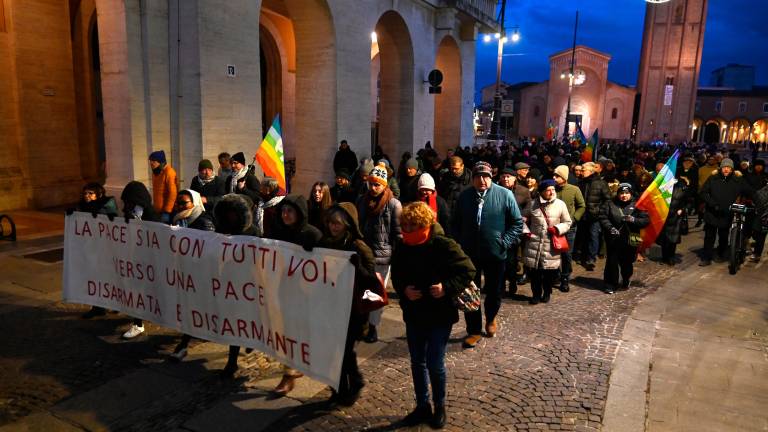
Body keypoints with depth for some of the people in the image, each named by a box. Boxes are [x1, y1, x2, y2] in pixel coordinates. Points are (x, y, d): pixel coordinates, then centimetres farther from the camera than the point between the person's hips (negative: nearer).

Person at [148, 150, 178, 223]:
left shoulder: (169, 172, -14)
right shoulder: (155, 172, 13)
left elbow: (172, 193, -19)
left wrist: (167, 212, -20)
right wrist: (154, 205, 17)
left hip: (167, 212, -8)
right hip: (157, 211, 8)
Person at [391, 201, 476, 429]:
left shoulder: (443, 245, -18)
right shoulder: (403, 245, -3)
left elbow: (468, 271, -15)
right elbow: (396, 274, 9)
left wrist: (447, 288, -27)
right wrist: (403, 289, -11)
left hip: (440, 314, -5)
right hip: (413, 313, 5)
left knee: (435, 363, 3)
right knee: (417, 362, 14)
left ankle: (440, 407, 27)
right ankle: (422, 406, 32)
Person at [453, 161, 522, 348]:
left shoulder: (504, 195, -8)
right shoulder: (464, 196, 1)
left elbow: (517, 222, -3)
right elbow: (455, 223, 12)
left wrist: (505, 243, -10)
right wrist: (459, 242, 2)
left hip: (495, 254, -1)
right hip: (469, 253, 1)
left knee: (495, 292, 15)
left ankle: (490, 319, 45)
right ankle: (474, 331, 23)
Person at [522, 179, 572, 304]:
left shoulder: (560, 204, -1)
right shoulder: (533, 204, 1)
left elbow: (567, 222, 6)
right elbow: (523, 218, 14)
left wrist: (557, 229, -10)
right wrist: (526, 231, 2)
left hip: (551, 245, 0)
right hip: (534, 243, 1)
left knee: (550, 271, 4)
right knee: (534, 270, 4)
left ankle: (547, 293, 27)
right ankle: (536, 294, 22)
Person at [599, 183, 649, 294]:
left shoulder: (636, 205, 4)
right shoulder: (610, 204, 4)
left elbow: (646, 220, -1)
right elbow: (603, 217, -2)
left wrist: (633, 220, -19)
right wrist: (610, 228, -17)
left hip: (630, 240, 1)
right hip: (613, 240, -1)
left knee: (627, 263, 12)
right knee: (612, 262, 1)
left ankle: (626, 281, 39)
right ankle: (610, 285, 13)